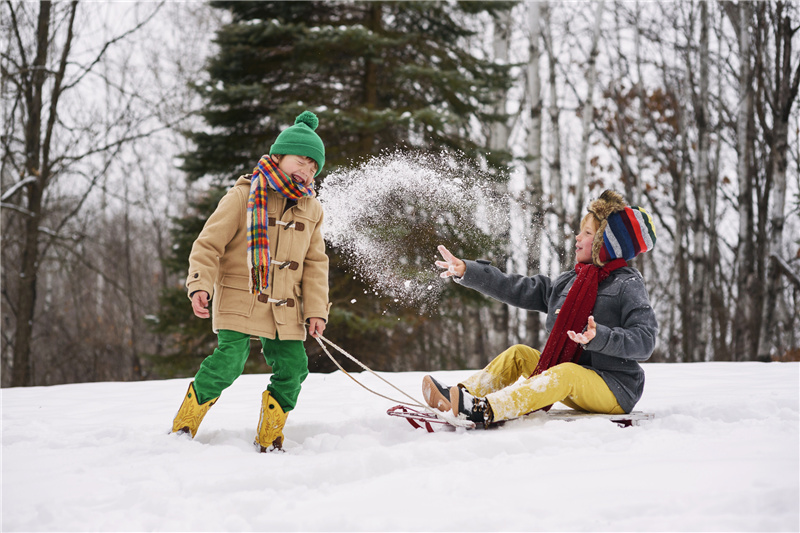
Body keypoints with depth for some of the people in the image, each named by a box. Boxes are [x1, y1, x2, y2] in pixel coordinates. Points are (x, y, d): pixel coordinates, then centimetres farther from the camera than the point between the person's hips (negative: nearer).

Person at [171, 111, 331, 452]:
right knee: (229, 361, -17)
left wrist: (316, 309, 5)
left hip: (285, 309, 5)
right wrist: (200, 285, -19)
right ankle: (182, 429, 1)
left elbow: (315, 264, 14)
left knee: (293, 367, -2)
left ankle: (269, 440, 15)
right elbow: (208, 244, -5)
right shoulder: (244, 196, -5)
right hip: (239, 300, -5)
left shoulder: (311, 209, 11)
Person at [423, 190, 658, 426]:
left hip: (616, 391, -7)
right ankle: (463, 395, -20)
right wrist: (467, 271, 9)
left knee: (567, 373, -34)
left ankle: (487, 411, -50)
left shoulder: (628, 286, -7)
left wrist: (599, 337, -34)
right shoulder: (566, 282, 14)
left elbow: (645, 340, -19)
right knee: (519, 354, -2)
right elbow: (517, 290, 14)